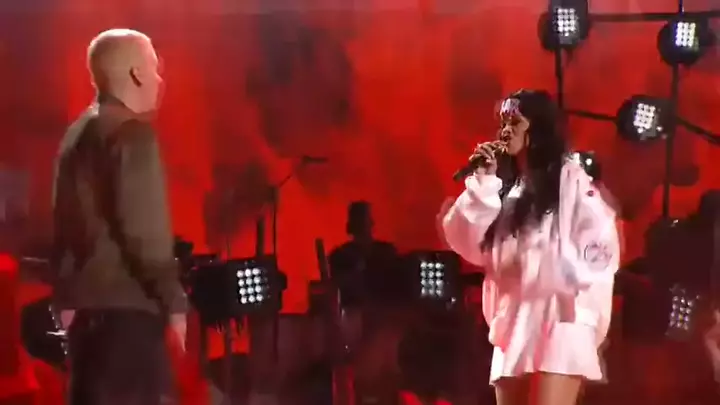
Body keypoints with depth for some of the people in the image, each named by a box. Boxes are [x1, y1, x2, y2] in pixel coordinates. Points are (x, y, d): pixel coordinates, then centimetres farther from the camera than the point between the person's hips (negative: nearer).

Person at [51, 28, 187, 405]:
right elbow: (145, 229, -18)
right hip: (128, 305, -9)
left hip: (86, 303, 9)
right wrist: (173, 301, -13)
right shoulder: (132, 134, -12)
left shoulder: (77, 134, 14)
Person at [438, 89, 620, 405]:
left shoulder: (569, 178, 6)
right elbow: (469, 246, 8)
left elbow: (600, 243, -4)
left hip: (560, 316, -6)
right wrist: (483, 182, 3)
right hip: (512, 322, 6)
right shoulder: (504, 186, 20)